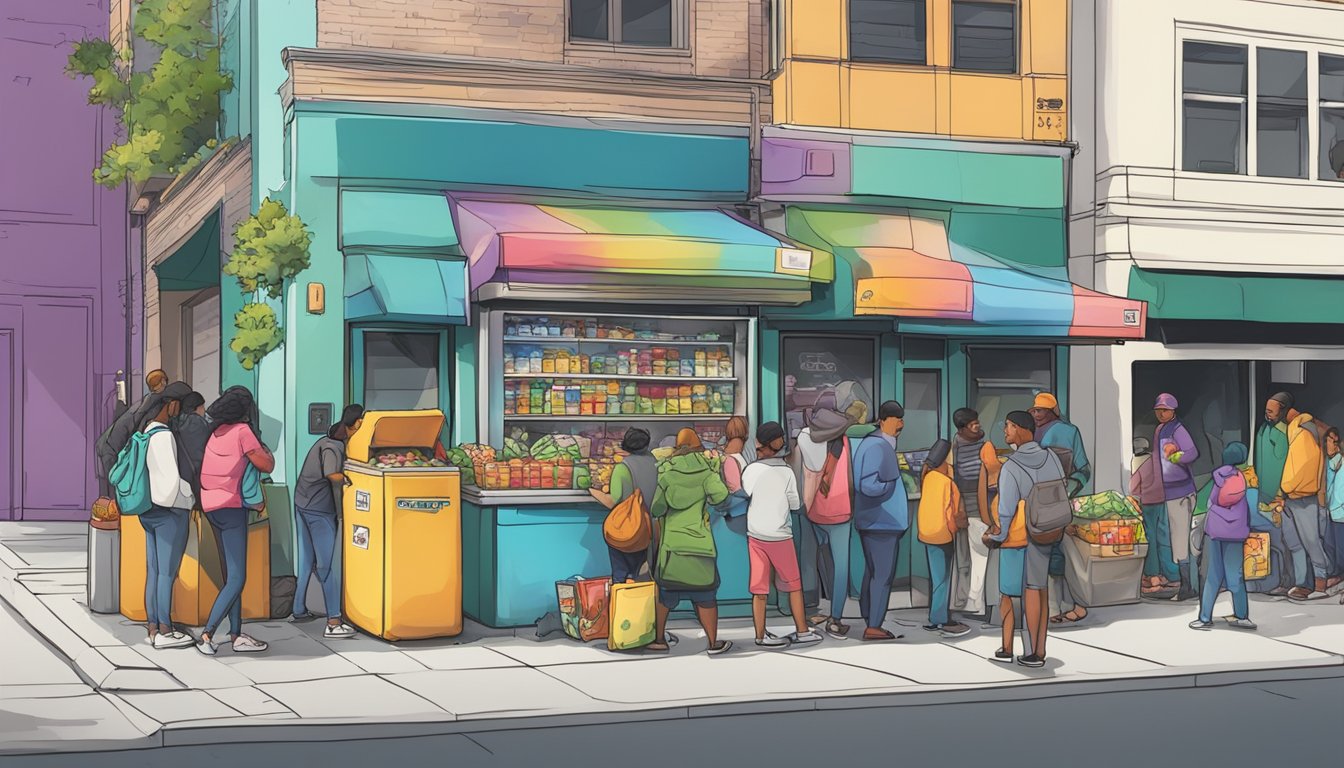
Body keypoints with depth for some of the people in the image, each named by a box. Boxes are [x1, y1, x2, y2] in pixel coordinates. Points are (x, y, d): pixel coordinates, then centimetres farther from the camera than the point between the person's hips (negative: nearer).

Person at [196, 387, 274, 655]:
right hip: (230, 507, -8)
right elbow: (267, 465, -10)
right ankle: (207, 634, -13)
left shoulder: (216, 432, 10)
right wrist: (264, 449, 10)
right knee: (236, 578, -7)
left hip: (211, 507, 8)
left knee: (232, 573, 13)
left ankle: (236, 635, 15)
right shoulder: (242, 432, -11)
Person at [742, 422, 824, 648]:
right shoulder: (786, 472, -7)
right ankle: (802, 630, 18)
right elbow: (795, 504, -1)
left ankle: (761, 635, 6)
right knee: (793, 584, 13)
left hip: (755, 534, 1)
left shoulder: (751, 470, -6)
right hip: (780, 536, -1)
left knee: (759, 587, 5)